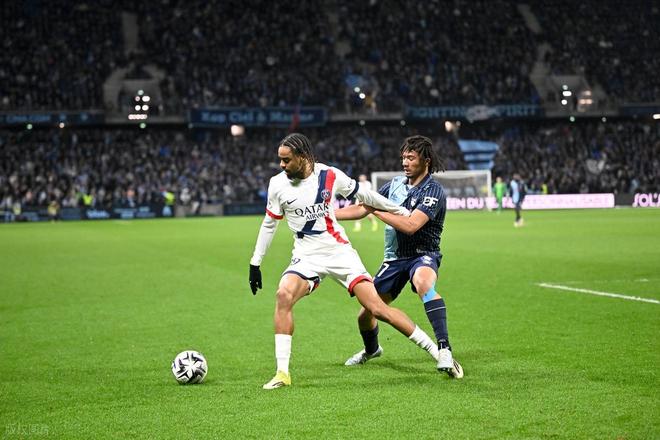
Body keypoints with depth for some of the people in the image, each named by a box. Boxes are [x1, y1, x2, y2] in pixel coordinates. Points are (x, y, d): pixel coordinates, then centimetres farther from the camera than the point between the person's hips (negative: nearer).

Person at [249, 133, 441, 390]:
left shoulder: (329, 176, -6)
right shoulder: (278, 184, -2)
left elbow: (362, 194, 9)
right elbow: (269, 223, 11)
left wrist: (402, 212, 16)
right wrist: (255, 263, 12)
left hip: (340, 252, -1)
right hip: (307, 257, 1)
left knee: (377, 308, -10)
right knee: (284, 295, -28)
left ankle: (437, 351, 2)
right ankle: (282, 373, -21)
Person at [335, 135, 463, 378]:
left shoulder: (434, 191, -16)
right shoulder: (396, 183, 5)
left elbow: (410, 225, -29)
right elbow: (362, 208, 13)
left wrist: (377, 209, -21)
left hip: (422, 255, -6)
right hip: (395, 257, 6)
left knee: (423, 283, -43)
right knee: (365, 315, 8)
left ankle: (444, 350, -45)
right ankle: (371, 349, 43)